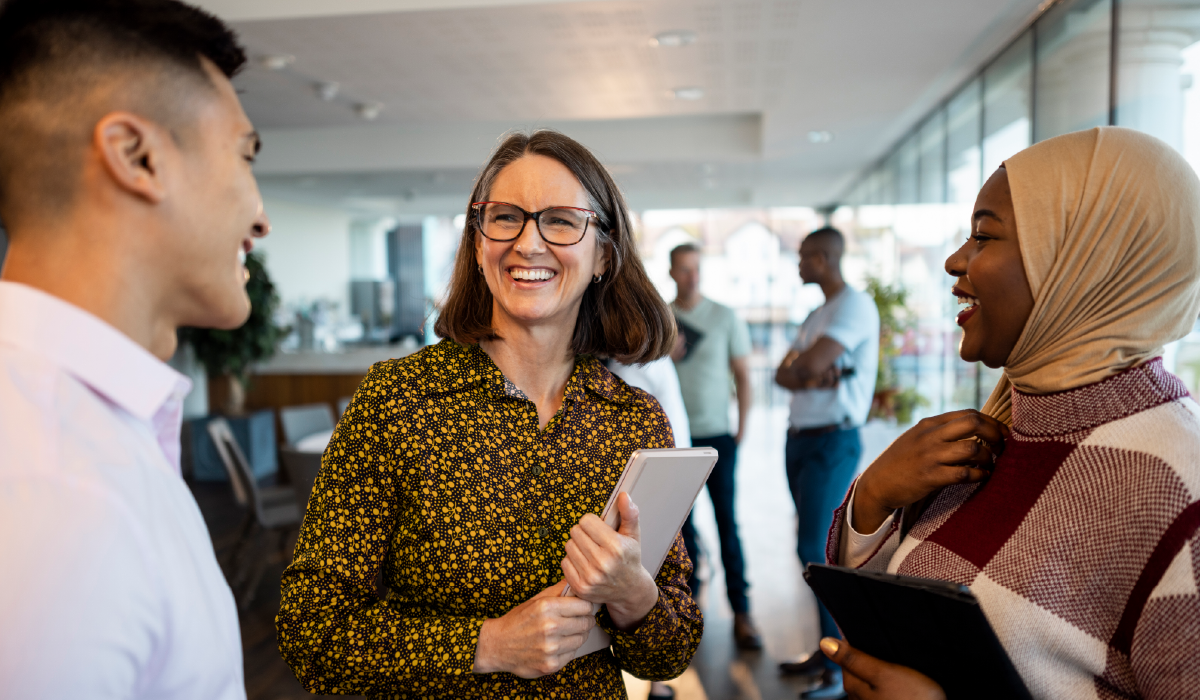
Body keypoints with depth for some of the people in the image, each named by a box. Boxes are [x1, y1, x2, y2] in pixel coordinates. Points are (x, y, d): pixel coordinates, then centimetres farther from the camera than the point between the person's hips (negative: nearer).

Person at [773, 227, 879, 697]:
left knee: (814, 550, -11)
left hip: (832, 441, -9)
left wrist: (799, 366, -1)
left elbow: (810, 364, -23)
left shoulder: (856, 305, -11)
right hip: (799, 440, 9)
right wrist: (815, 377, -13)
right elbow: (783, 375, 7)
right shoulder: (817, 315, 18)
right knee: (815, 549, 11)